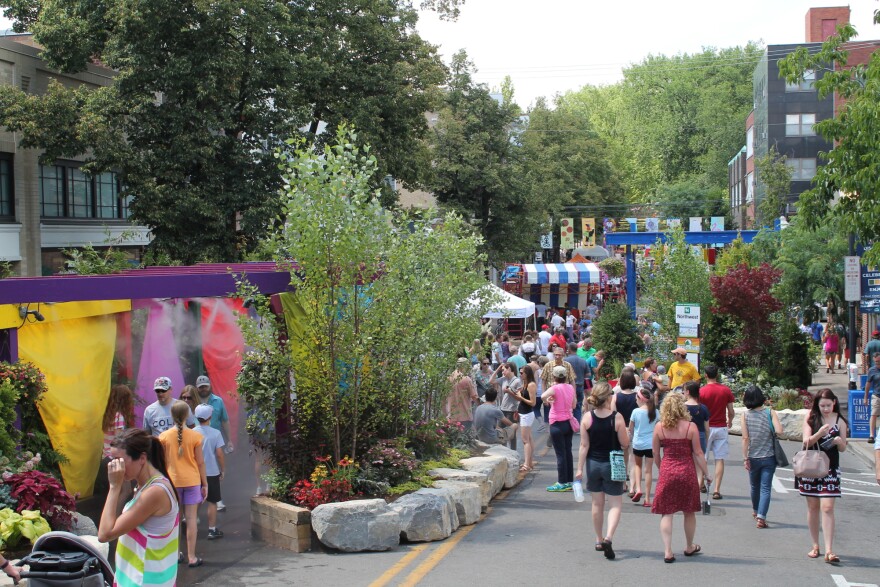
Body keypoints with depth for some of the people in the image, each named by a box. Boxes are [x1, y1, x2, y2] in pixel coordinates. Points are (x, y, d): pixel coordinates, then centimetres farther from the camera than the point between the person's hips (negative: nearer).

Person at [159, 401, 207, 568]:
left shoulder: (164, 436, -5)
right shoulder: (195, 436, -8)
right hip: (191, 480, -1)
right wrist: (205, 484, 7)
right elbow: (200, 462, -2)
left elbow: (162, 463, 1)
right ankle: (191, 556, 5)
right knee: (191, 517, 3)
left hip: (172, 480, 1)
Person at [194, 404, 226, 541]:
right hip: (212, 472, -2)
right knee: (212, 502, 6)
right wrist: (223, 469, 1)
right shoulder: (215, 433, -12)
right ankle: (212, 530, 9)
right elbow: (219, 454, -12)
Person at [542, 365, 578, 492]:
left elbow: (543, 396, -34)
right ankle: (570, 481, 16)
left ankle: (562, 483, 0)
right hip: (569, 422, 6)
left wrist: (547, 401, -12)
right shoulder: (570, 387, 4)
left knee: (560, 454, -3)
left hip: (557, 424, -6)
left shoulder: (555, 388, -15)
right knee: (568, 452, 12)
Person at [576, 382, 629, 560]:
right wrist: (625, 432, 11)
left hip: (593, 464, 3)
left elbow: (584, 446, -6)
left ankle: (599, 540, 26)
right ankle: (608, 537, -14)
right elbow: (625, 443, -9)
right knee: (615, 503, 6)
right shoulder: (617, 417, -16)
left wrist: (580, 468, 0)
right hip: (612, 464, -3)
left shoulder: (587, 417, -9)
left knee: (597, 504, 16)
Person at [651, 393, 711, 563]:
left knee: (666, 513, 4)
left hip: (667, 472, 0)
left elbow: (656, 453, 4)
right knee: (689, 512, 16)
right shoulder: (690, 426, -7)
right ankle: (690, 547, 31)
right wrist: (706, 474, 3)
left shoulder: (659, 427, -3)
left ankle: (667, 551, -2)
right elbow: (698, 453, -5)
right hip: (687, 472, 0)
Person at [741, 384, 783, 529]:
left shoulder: (745, 414, -6)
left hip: (753, 457, 2)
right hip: (769, 457, -2)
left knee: (755, 486, 21)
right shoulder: (770, 412, -7)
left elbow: (745, 438, -9)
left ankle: (755, 511, 41)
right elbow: (779, 431, -19)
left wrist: (745, 458, -5)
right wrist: (771, 431, 4)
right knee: (765, 488, 1)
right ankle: (761, 517, -12)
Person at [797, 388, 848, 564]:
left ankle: (829, 551, -11)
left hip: (830, 468, -1)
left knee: (827, 507, -9)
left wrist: (839, 441, -18)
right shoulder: (811, 418, -3)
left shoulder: (839, 421, -1)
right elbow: (806, 442, -9)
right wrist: (819, 433, -26)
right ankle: (815, 546, 22)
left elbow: (843, 448, 5)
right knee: (813, 507, 9)